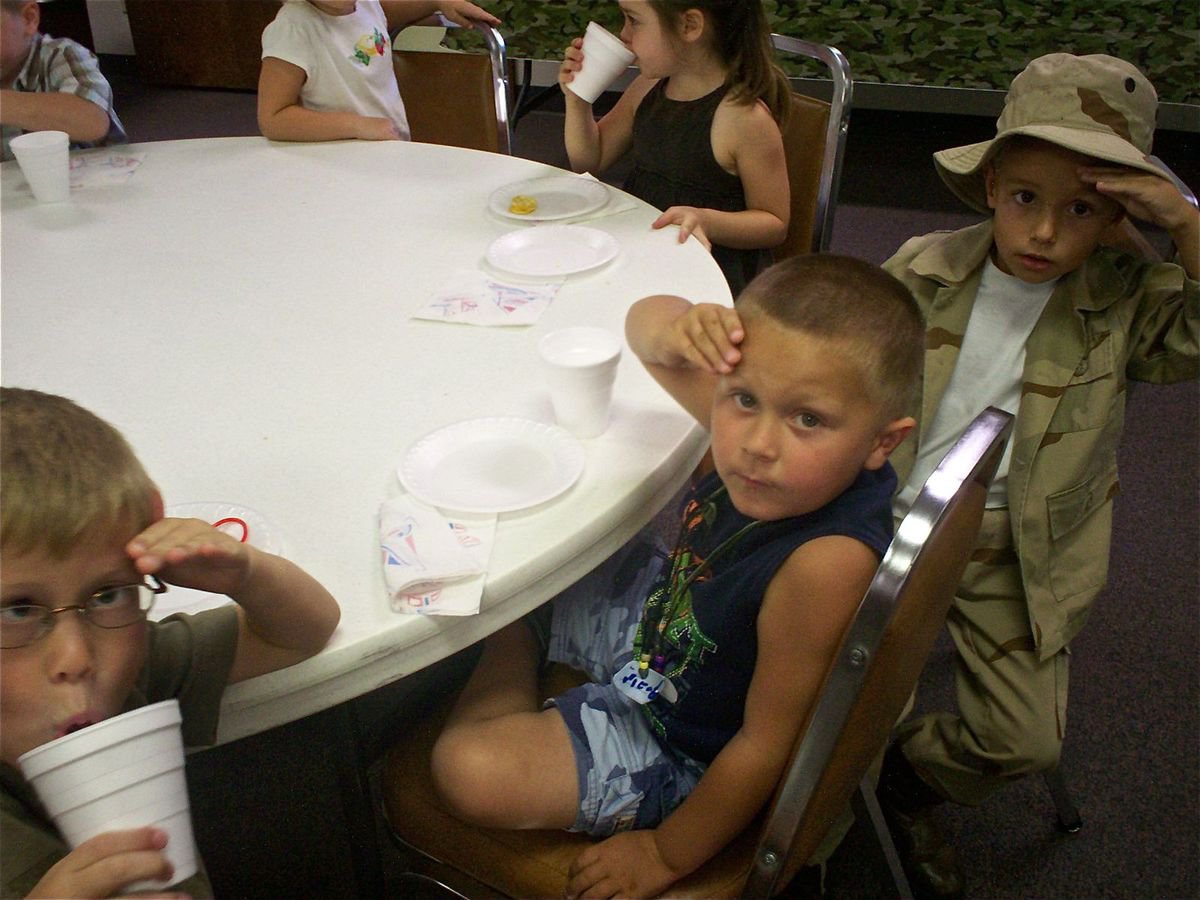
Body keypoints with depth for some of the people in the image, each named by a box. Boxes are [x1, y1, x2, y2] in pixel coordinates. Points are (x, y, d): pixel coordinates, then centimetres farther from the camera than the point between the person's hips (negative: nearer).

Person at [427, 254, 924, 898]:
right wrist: (676, 330, -33)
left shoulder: (826, 564, -40)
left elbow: (768, 746, -28)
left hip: (683, 751, -6)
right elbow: (643, 321, -7)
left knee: (470, 771, -18)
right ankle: (512, 640, 37)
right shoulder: (747, 434, -22)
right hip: (652, 621, 7)